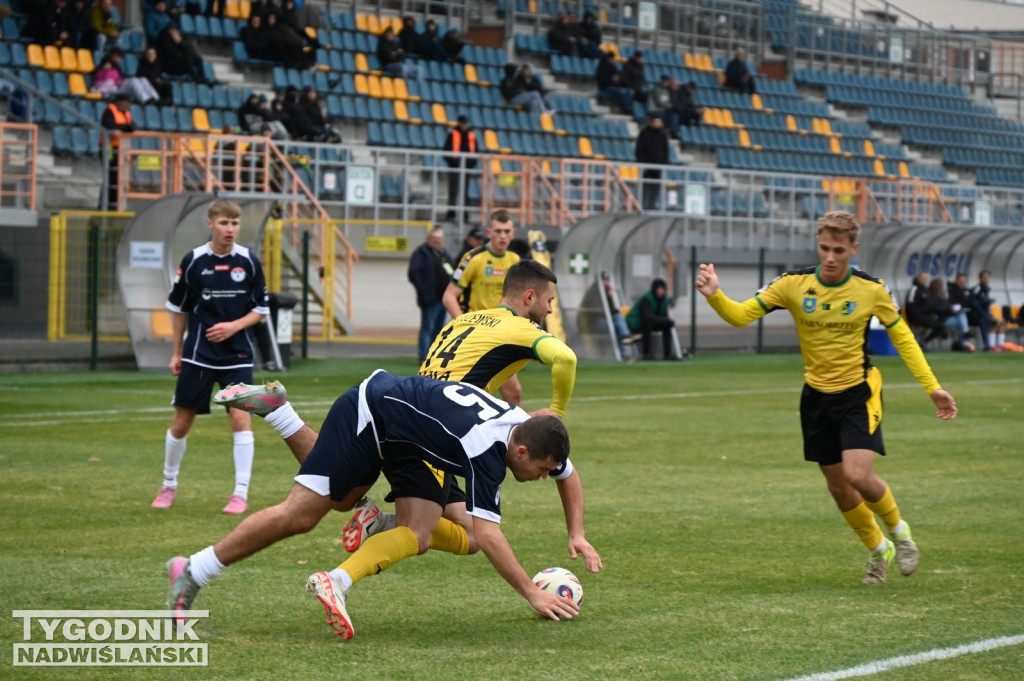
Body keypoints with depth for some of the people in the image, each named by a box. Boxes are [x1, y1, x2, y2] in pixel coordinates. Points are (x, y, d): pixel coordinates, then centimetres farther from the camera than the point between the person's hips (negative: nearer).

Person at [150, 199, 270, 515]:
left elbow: (262, 308, 4)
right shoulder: (193, 261, -3)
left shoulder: (249, 261, -3)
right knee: (181, 422, 4)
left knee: (241, 418, -12)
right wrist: (176, 353, 9)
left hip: (237, 356, 0)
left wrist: (235, 326, -13)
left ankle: (241, 494, -6)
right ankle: (169, 486, 25)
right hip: (198, 355, 0)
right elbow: (179, 308, 7)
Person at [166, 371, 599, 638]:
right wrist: (533, 594, -37)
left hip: (409, 440, 9)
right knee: (301, 514, -11)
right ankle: (191, 572, -2)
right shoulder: (488, 449, -34)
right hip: (368, 413, -9)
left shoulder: (526, 429, -9)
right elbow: (486, 535, -38)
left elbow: (570, 476, 13)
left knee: (418, 537, -3)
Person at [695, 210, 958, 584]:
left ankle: (898, 531, 10)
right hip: (817, 396, 3)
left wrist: (933, 387, 0)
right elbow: (740, 315, -11)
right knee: (837, 485, 8)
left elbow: (902, 336, 3)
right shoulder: (794, 284, -10)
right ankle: (878, 550, 32)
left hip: (859, 392, -3)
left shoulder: (871, 289, -11)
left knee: (858, 473, -20)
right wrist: (714, 295, -32)